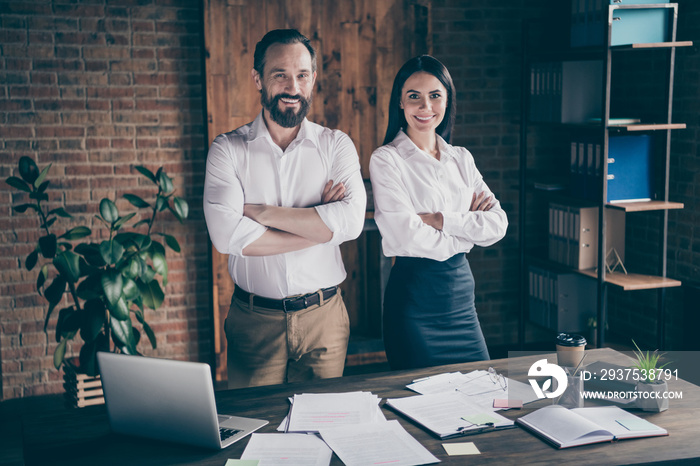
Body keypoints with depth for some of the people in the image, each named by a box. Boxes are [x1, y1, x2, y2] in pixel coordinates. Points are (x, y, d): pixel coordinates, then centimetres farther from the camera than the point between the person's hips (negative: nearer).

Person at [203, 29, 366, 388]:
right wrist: (318, 223, -13)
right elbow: (226, 236, -17)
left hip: (323, 317, 1)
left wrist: (262, 212, -15)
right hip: (254, 319, -1)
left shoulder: (336, 145, 2)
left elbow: (351, 221, -15)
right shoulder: (228, 149, -2)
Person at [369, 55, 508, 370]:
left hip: (461, 289, 5)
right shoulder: (386, 160, -7)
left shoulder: (461, 158, 9)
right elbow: (406, 236, -18)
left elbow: (498, 224, -1)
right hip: (414, 292, -5)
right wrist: (469, 226, -6)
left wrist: (440, 219, -14)